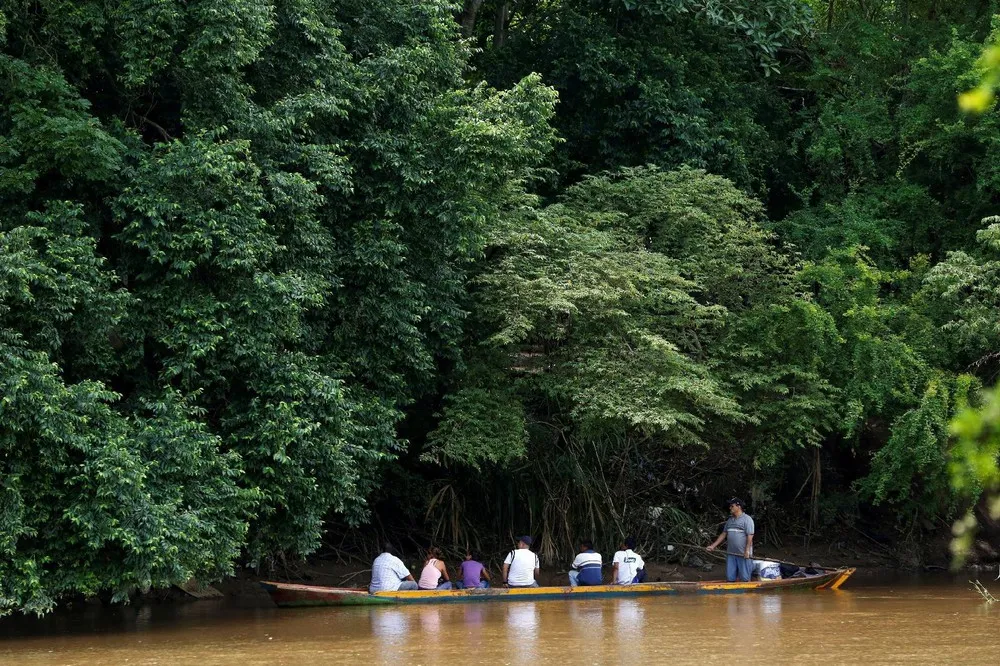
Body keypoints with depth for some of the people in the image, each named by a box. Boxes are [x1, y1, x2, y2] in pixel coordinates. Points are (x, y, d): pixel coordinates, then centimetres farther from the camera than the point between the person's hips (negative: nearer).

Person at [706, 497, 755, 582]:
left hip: (743, 555, -7)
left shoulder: (747, 519, -8)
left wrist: (747, 551, -21)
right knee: (730, 578, 7)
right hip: (731, 554, 7)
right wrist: (713, 546, 15)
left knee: (745, 578, -3)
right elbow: (723, 534, 20)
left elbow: (750, 537, -14)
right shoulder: (730, 520, 15)